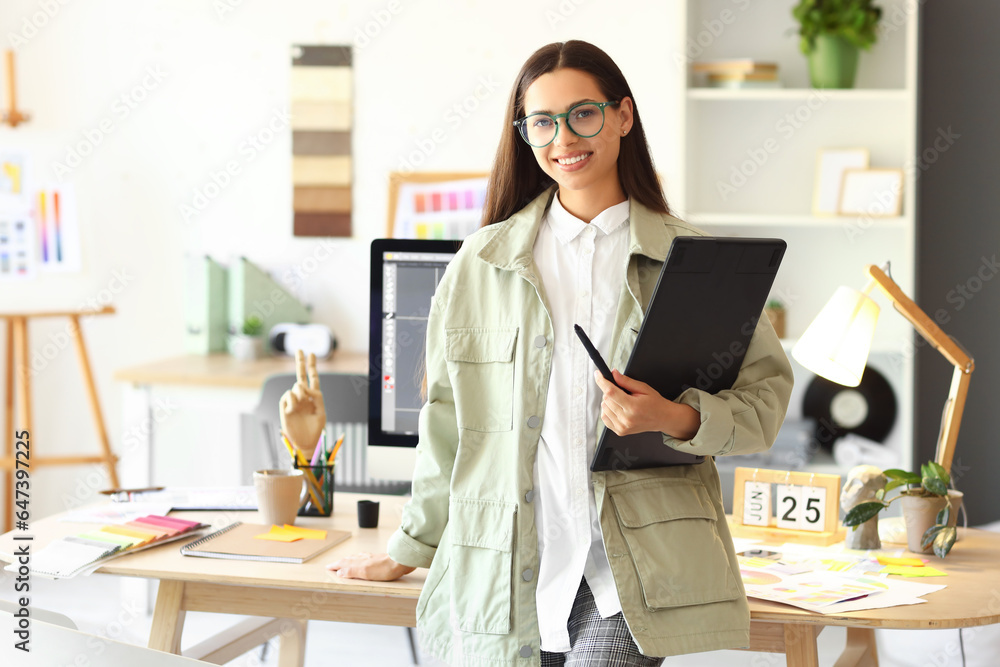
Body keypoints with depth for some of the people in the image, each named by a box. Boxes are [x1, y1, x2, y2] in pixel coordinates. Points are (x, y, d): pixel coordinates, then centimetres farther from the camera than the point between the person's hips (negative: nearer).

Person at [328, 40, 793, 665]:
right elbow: (449, 420, 17)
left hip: (634, 569, -2)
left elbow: (765, 395, 6)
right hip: (501, 575, 2)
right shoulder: (483, 261, 10)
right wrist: (410, 548, 22)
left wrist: (679, 419, -13)